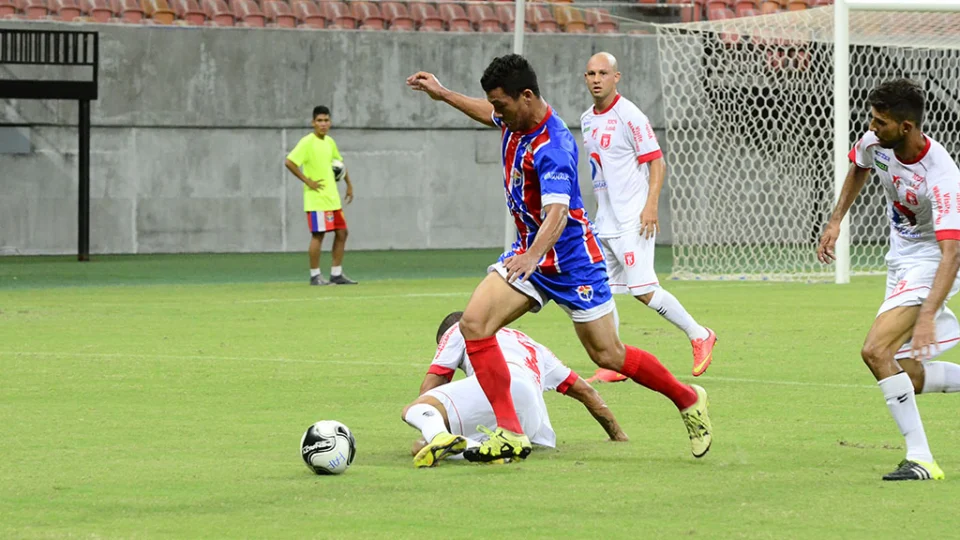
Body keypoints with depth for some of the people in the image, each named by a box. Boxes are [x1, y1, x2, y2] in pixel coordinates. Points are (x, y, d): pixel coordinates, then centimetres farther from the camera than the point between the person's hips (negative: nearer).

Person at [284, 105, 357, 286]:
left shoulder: (329, 142, 12)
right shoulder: (307, 142, -11)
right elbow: (289, 162, -20)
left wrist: (349, 184, 20)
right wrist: (307, 181, -19)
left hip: (333, 198, 8)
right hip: (316, 198, -8)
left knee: (341, 233, 7)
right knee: (318, 235, -7)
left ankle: (337, 274, 13)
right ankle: (315, 276, 0)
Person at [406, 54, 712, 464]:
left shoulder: (551, 147, -28)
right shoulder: (516, 119, -2)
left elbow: (557, 213, -40)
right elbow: (492, 116, 26)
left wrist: (534, 255, -56)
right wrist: (442, 94, 27)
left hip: (570, 257, -8)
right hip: (528, 251, 8)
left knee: (608, 355, 0)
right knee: (473, 323, -12)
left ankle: (688, 400, 25)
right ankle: (511, 435, -14)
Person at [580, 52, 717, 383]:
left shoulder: (629, 116, -11)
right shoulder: (587, 120, 13)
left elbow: (656, 161, -12)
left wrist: (650, 205, -22)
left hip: (633, 220, -8)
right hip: (605, 220, 8)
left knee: (643, 290, -13)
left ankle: (699, 336, 3)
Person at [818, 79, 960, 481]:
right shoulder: (875, 143, -10)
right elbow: (859, 168, 17)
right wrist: (835, 221, 11)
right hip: (900, 258, 8)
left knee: (876, 350, -23)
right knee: (907, 376, 7)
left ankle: (921, 459, -18)